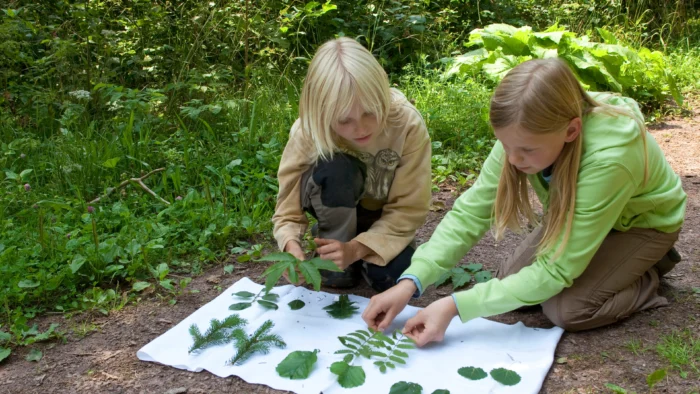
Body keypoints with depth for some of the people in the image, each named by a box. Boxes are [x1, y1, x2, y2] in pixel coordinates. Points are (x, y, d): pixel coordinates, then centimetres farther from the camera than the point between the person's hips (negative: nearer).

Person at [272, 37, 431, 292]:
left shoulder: (408, 124, -31)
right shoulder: (308, 132, -29)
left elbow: (409, 209, -24)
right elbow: (288, 209, -23)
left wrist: (356, 249, -37)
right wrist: (292, 245, -45)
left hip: (383, 219, 1)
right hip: (335, 210, 0)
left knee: (393, 276, -28)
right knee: (334, 170, -34)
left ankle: (350, 256, 7)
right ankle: (336, 263, -11)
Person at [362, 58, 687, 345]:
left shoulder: (608, 158, -43)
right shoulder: (526, 134, -29)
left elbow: (556, 271, -38)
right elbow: (471, 212, -24)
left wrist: (455, 306, -42)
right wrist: (410, 281, -36)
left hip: (642, 220, -5)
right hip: (578, 212, 5)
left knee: (567, 309, -23)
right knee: (510, 281, -9)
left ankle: (647, 276, 5)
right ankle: (591, 260, 13)